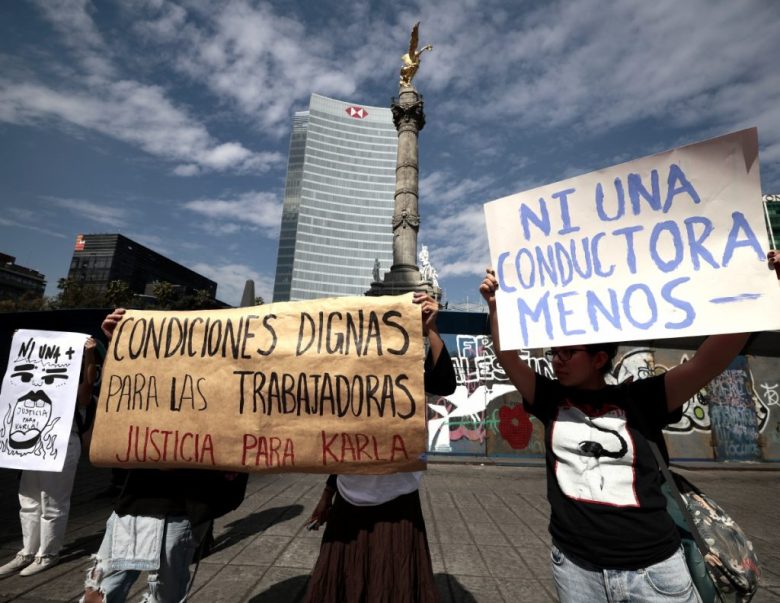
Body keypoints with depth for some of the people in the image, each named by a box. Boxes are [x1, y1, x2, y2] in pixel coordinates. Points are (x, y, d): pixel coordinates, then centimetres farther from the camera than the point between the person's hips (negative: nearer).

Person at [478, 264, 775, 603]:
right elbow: (506, 356, -6)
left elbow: (708, 362, -14)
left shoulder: (638, 399, -5)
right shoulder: (550, 399, -1)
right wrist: (495, 305, -15)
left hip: (652, 566, -1)